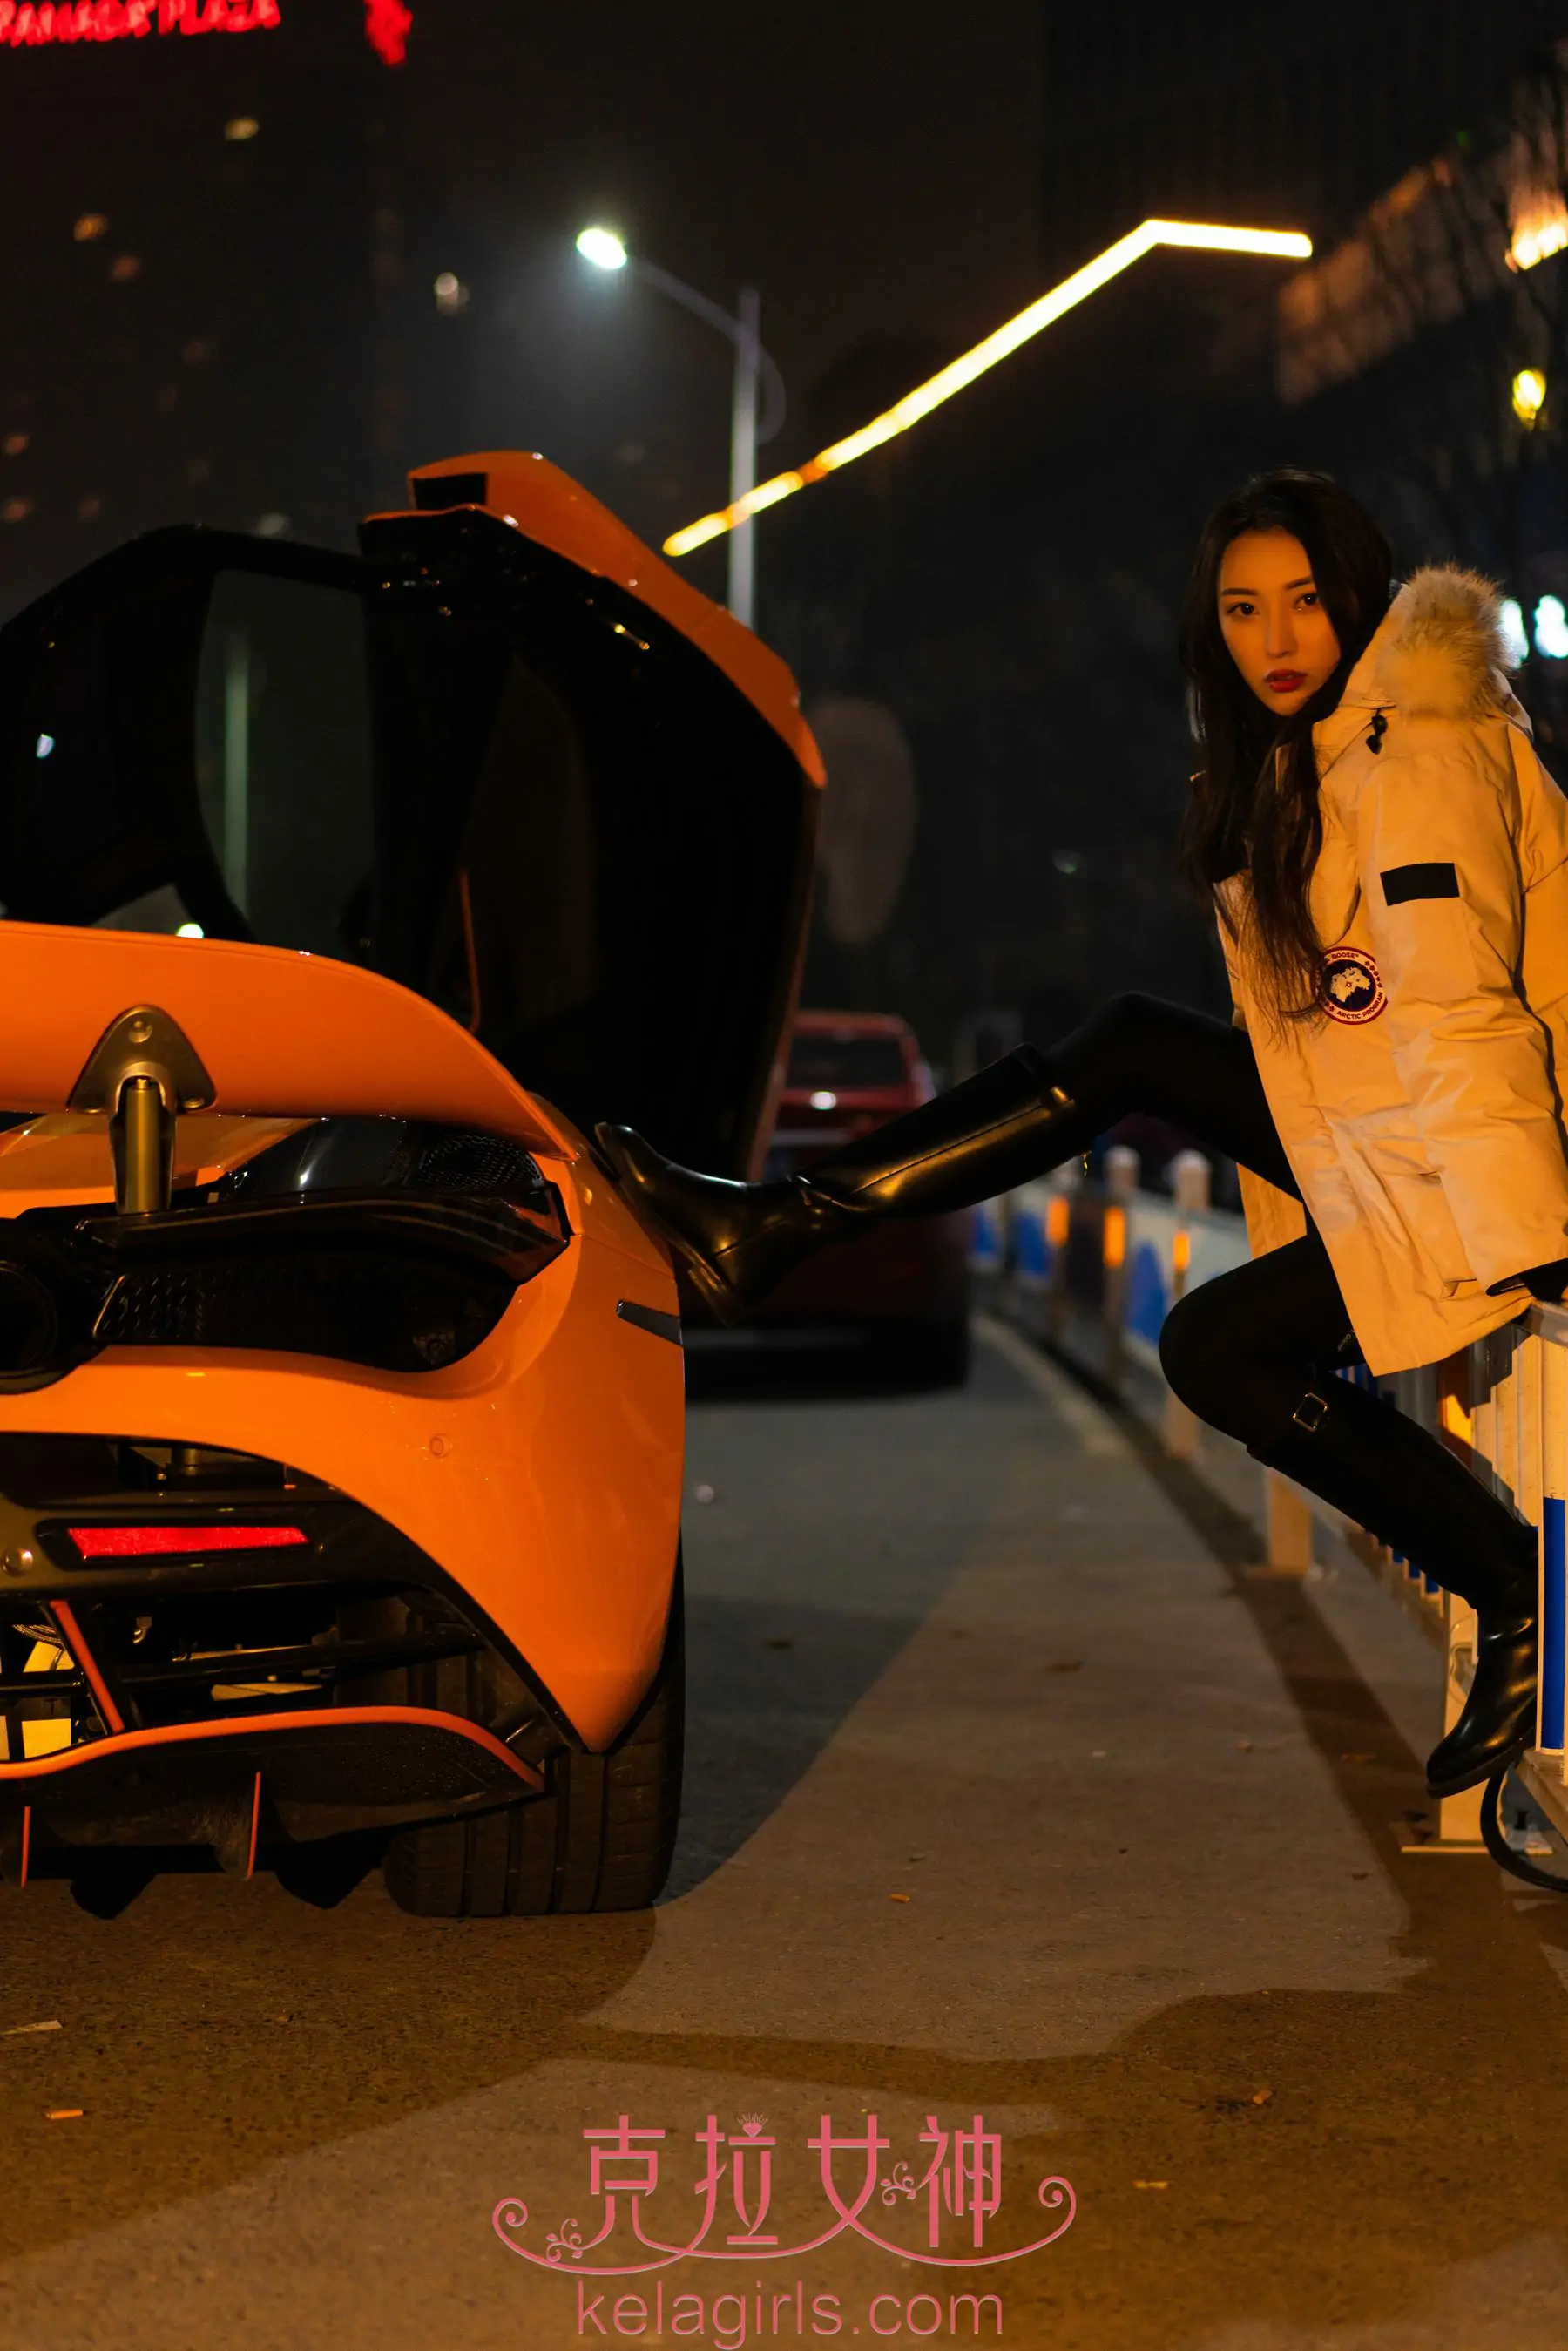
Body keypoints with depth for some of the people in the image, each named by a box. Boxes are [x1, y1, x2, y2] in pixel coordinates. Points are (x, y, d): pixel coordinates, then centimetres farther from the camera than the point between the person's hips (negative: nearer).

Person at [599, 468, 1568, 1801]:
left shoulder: (1417, 754, -20)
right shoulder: (1305, 754, 10)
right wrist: (1294, 1234, 18)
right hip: (1381, 1140, 9)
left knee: (1217, 1344, -12)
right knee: (1129, 1049, 3)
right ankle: (773, 1229, 4)